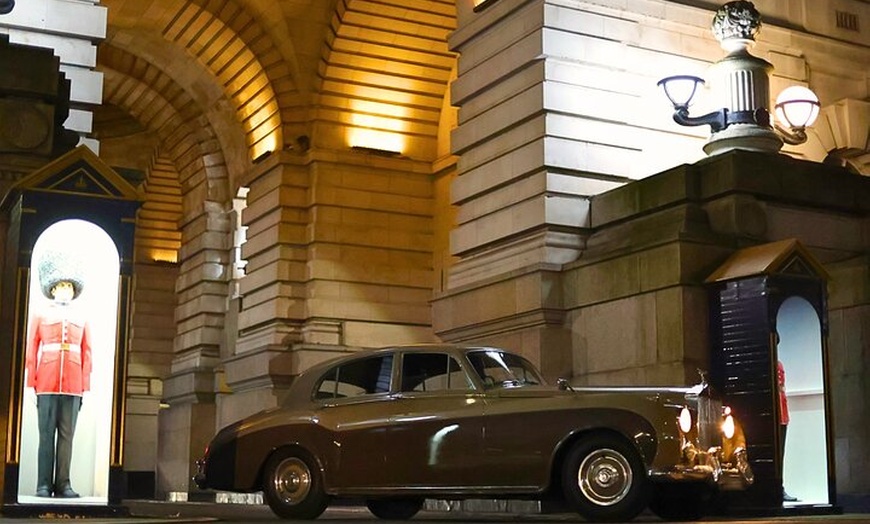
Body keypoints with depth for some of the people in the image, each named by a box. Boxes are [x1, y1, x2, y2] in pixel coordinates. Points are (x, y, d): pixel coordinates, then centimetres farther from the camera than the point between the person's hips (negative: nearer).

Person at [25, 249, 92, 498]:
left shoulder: (82, 319, 17)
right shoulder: (40, 316, 12)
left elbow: (87, 355, 13)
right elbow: (31, 352, 8)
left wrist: (85, 386, 5)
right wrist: (31, 383, -1)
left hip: (73, 386, 2)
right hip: (47, 384, -1)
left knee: (67, 435, 0)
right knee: (47, 434, -3)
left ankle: (63, 484, 3)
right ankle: (44, 485, -2)